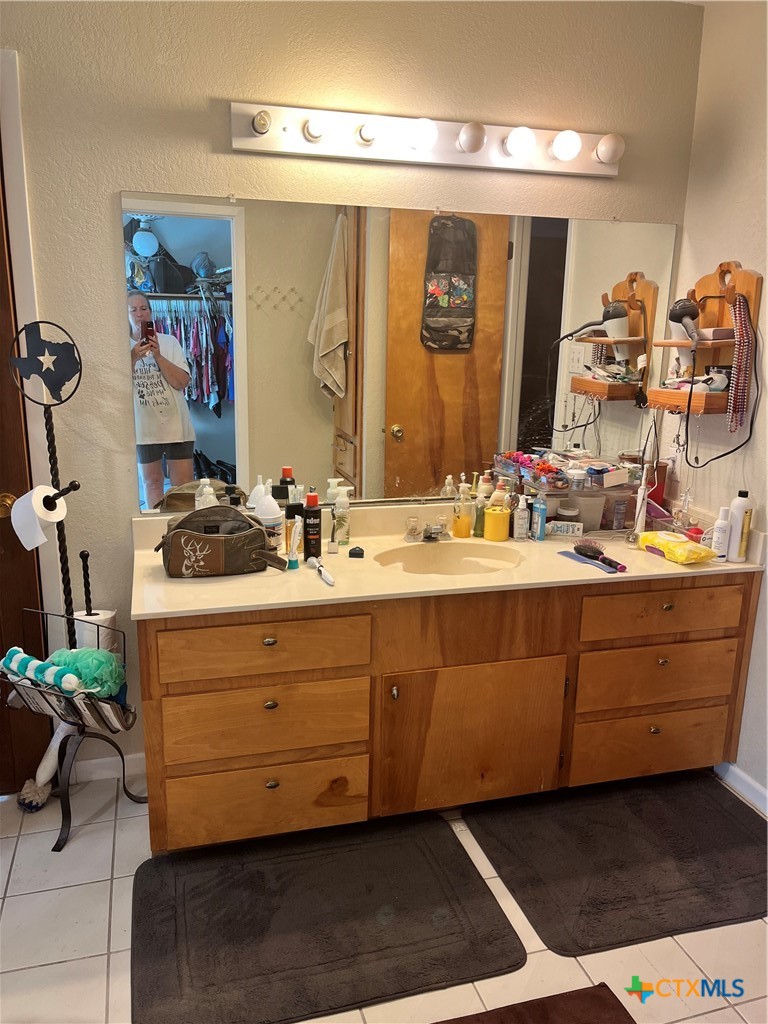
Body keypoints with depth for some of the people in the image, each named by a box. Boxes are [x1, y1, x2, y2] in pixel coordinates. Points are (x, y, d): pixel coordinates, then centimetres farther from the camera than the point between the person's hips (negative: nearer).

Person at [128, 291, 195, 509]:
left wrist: (158, 355, -18)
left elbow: (182, 382, -8)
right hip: (144, 427, 1)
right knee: (152, 482, 11)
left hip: (176, 424, -1)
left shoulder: (169, 342, 0)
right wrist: (133, 358, -21)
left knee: (184, 483, 1)